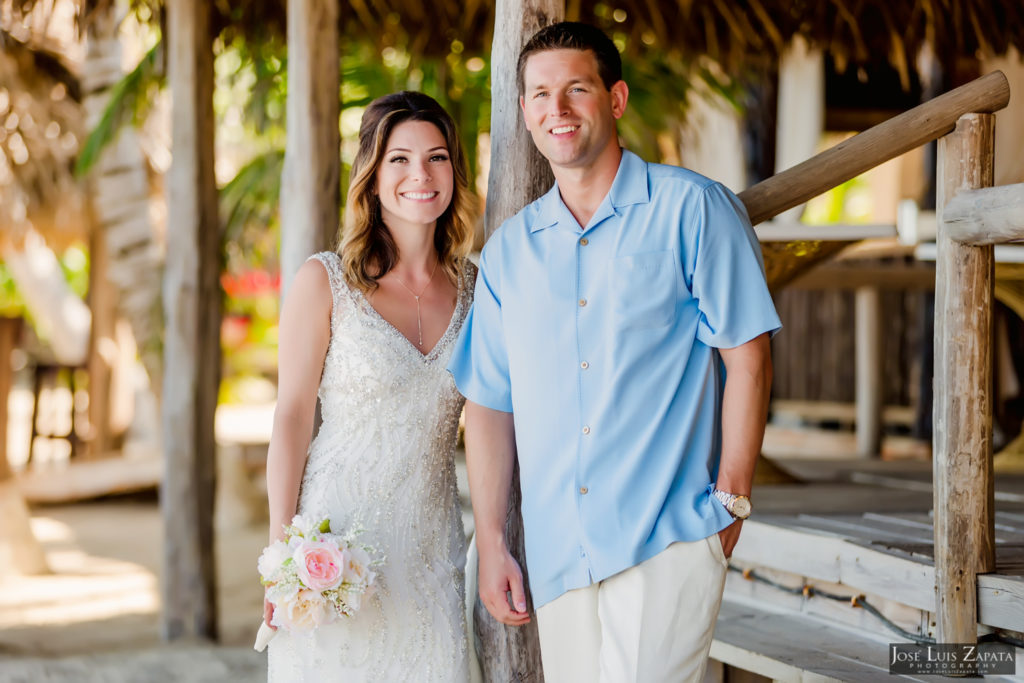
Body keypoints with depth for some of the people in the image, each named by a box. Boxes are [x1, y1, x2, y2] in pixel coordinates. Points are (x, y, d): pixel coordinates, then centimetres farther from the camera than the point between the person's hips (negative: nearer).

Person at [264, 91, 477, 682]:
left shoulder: (475, 287, 6)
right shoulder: (325, 282, -5)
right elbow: (292, 418, -5)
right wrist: (282, 553, -8)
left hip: (434, 552, 3)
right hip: (336, 540, -3)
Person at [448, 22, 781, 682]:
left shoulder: (691, 209, -1)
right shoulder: (508, 249, 12)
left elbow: (748, 358, -3)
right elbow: (489, 402, 13)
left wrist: (731, 501, -8)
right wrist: (491, 543, 8)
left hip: (668, 542, -4)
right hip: (557, 553, 5)